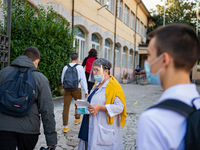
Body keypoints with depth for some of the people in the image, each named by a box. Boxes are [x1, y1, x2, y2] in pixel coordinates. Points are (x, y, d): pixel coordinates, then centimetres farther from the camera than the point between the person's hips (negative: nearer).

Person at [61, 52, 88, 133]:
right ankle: (77, 119, 40)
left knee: (66, 107, 2)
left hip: (67, 89, 2)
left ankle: (65, 126, 2)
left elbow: (62, 79, 16)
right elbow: (83, 80, -5)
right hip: (76, 89, -2)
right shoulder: (80, 67, -3)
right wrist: (86, 91, -2)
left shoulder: (66, 67, 7)